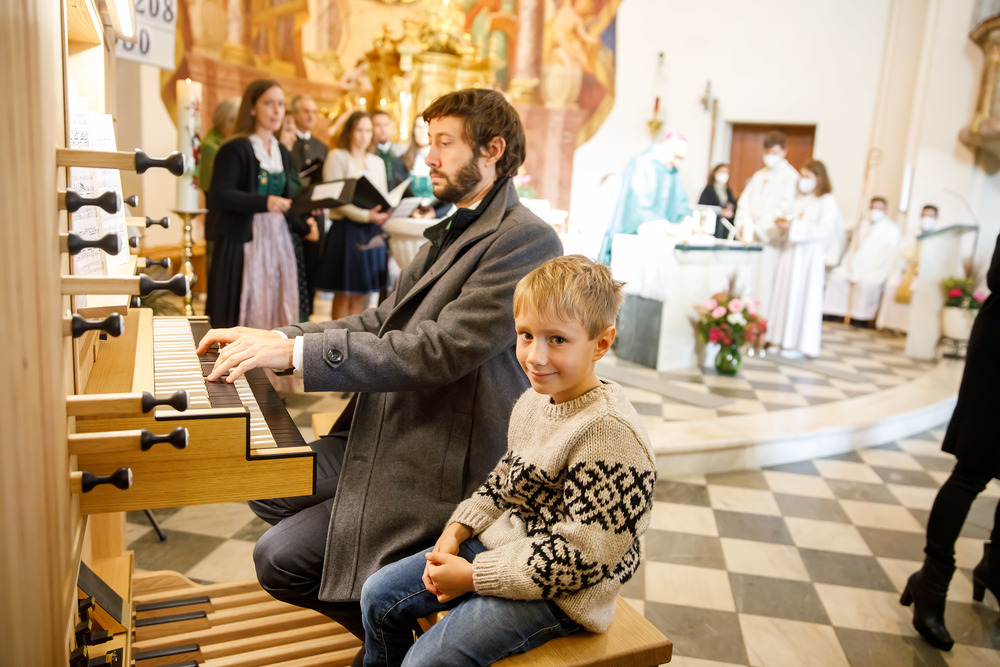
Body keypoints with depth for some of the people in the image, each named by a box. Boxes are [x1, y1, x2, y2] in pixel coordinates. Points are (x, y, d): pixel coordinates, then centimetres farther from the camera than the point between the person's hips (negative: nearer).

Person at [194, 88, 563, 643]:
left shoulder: (525, 239, -18)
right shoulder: (453, 231, 14)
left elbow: (439, 350, -26)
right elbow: (383, 320, 12)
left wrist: (298, 351, -25)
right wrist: (274, 338, 1)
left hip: (444, 464, -10)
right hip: (387, 434, 10)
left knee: (280, 561, -11)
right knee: (267, 491, 13)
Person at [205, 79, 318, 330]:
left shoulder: (282, 152, 17)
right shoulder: (236, 148, -6)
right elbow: (220, 194, -15)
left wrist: (303, 227, 7)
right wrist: (263, 203, -25)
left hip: (278, 241, 6)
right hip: (243, 242, -6)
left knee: (275, 310, 4)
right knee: (245, 311, -6)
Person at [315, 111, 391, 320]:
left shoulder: (377, 162, 18)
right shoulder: (337, 156, 0)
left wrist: (383, 213, -6)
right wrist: (366, 215, -19)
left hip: (372, 232, 5)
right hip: (346, 230, -5)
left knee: (361, 294, 5)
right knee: (343, 294, -4)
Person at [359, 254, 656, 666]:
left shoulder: (609, 433, -28)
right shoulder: (533, 401, 0)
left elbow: (579, 556, -26)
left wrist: (473, 576, -21)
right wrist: (457, 529, -1)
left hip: (559, 592, -8)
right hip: (502, 543, 9)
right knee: (379, 595, 8)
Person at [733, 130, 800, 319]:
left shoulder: (790, 176, -1)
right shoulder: (758, 176, 21)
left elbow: (783, 207, -10)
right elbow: (744, 201, 16)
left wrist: (758, 229, -15)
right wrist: (742, 225, -3)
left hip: (768, 239, -6)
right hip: (749, 237, 6)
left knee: (763, 284, -9)